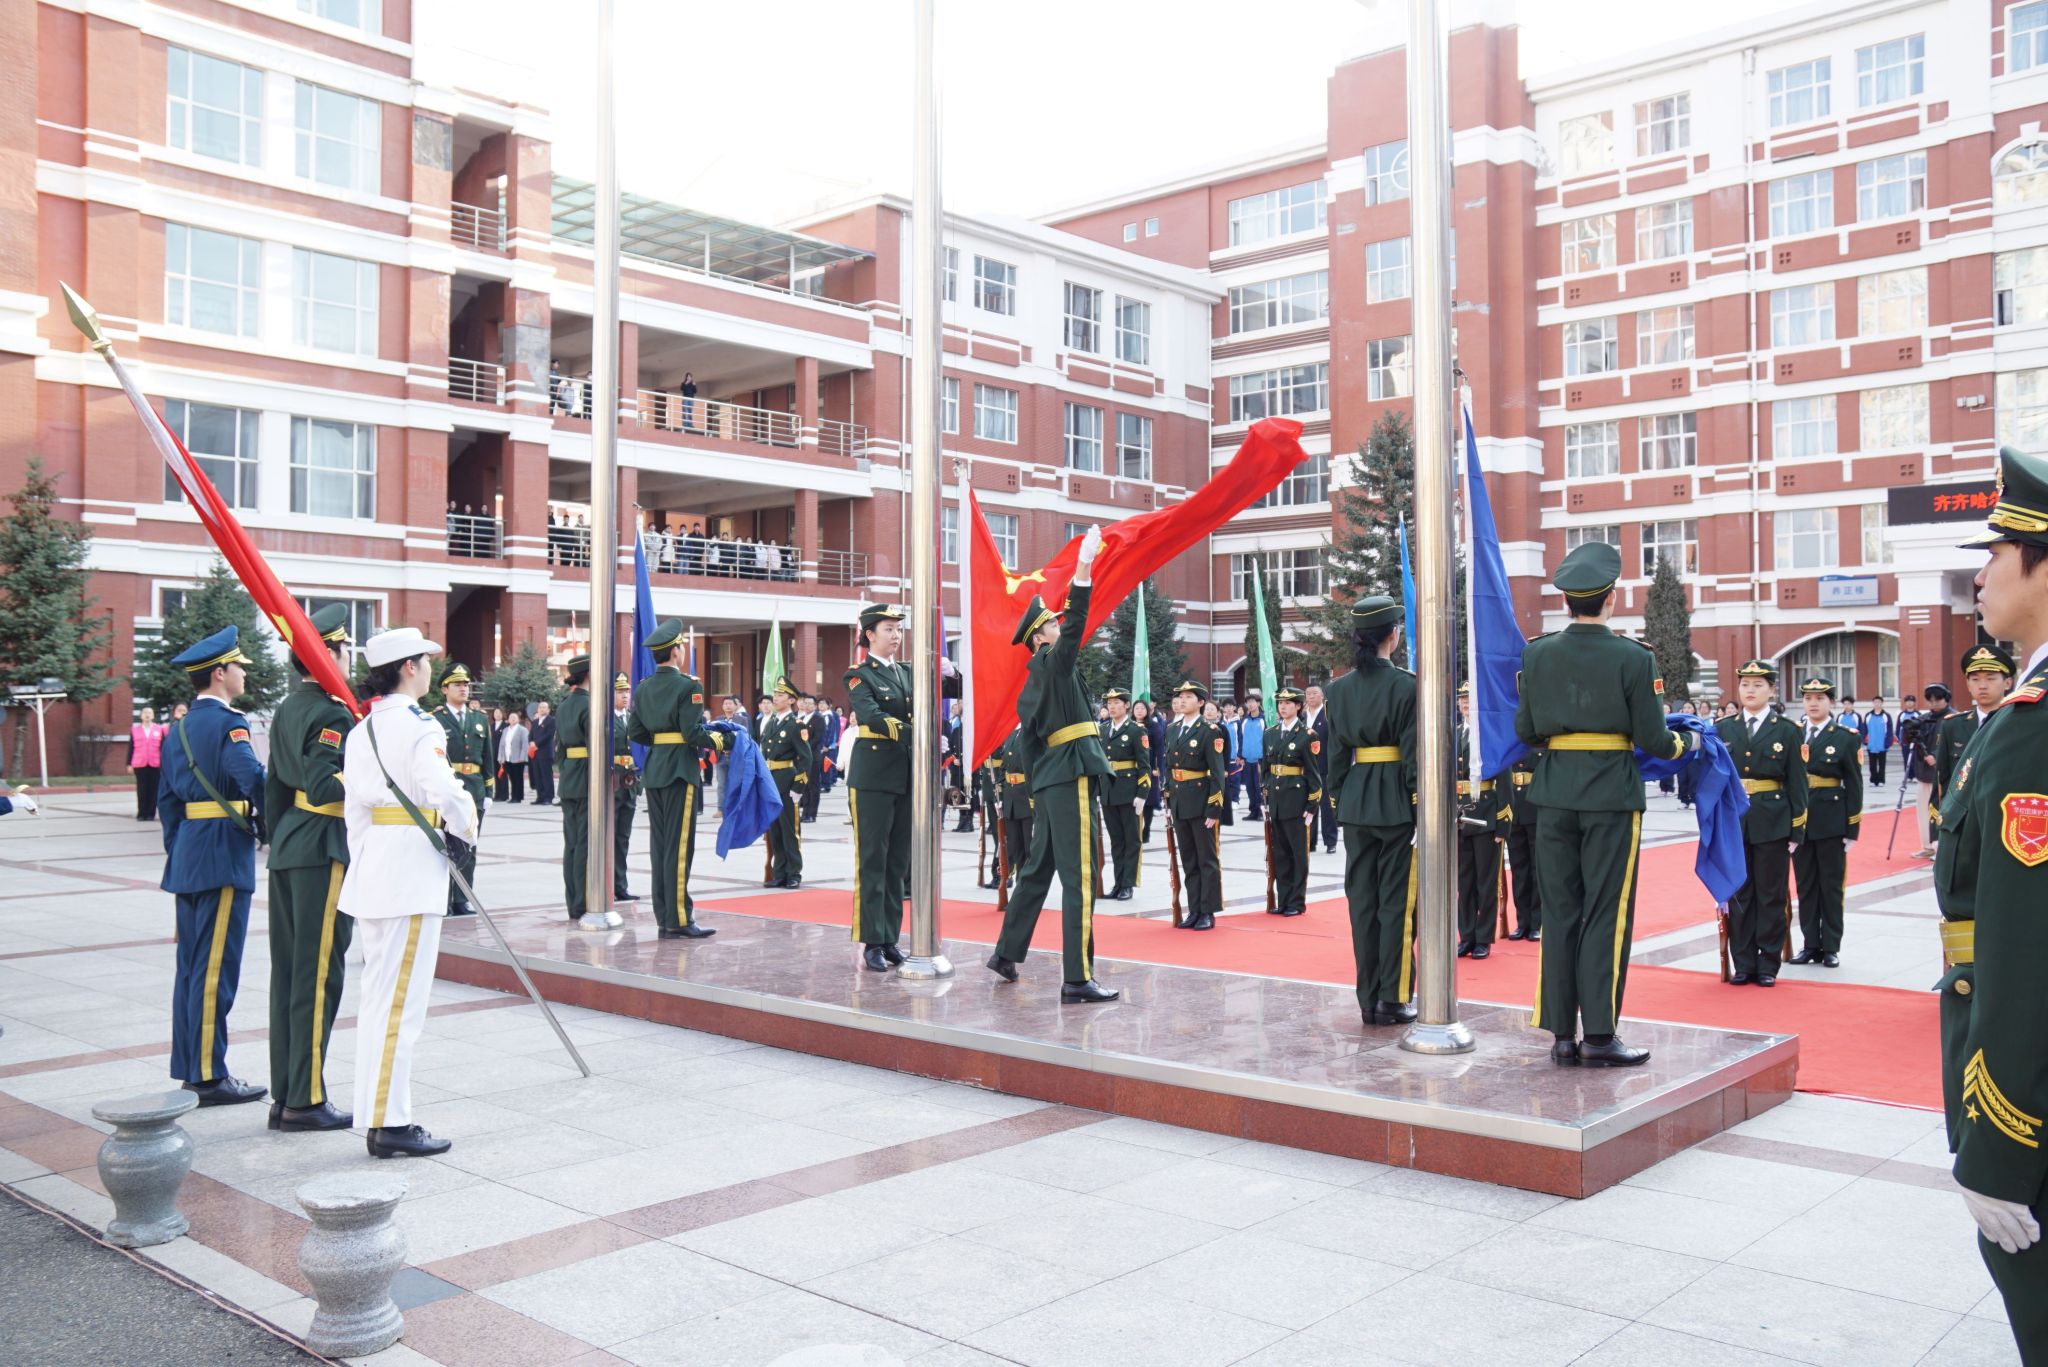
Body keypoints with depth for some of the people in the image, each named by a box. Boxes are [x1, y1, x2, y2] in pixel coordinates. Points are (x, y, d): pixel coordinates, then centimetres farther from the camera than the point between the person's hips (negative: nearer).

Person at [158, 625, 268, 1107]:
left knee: (192, 966, 14)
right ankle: (210, 1076, 2)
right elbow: (254, 781, -25)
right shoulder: (227, 723, -13)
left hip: (188, 859, 9)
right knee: (216, 968, -4)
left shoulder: (179, 728, 15)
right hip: (224, 856, -9)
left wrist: (176, 852, 22)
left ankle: (189, 1068, 22)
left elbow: (167, 800, 18)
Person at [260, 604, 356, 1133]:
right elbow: (323, 787, -25)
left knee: (289, 971, 12)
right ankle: (306, 1100, 1)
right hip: (324, 851, -9)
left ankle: (285, 1094, 19)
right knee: (318, 975, -4)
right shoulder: (332, 713, -14)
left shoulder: (287, 709, 14)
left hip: (287, 849, 9)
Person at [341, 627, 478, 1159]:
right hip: (412, 871, -9)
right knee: (401, 1002, -4)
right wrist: (466, 833, -4)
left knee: (377, 997, 14)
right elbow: (446, 793, -23)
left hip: (371, 872, 9)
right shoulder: (419, 727, -13)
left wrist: (363, 862, 19)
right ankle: (389, 1123, 0)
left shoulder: (361, 730, 13)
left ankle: (376, 1114, 21)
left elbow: (354, 804, 14)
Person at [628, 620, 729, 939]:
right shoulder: (687, 686, -12)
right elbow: (693, 732, -17)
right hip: (681, 772, -7)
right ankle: (679, 920, -4)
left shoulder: (643, 688, 9)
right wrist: (719, 741, -2)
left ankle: (664, 918, 14)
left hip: (654, 771, 7)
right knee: (679, 847, -5)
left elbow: (634, 731, 9)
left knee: (660, 846, 10)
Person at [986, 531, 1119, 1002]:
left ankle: (1006, 953, 29)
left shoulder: (1032, 685, 18)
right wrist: (1083, 568, -28)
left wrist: (1038, 788, 21)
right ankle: (1077, 980, -11)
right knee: (1080, 876, -10)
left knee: (1039, 868, 19)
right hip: (1071, 776, -10)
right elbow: (1076, 625, -23)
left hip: (1050, 780, 10)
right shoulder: (1052, 663, -8)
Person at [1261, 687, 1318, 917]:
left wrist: (1312, 806, -9)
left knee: (1298, 852, 2)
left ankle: (1297, 902, 9)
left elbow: (1313, 772, -6)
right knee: (1280, 852, 9)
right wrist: (1265, 801, 10)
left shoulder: (1307, 735, -5)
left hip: (1296, 798, -5)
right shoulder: (1270, 734, 10)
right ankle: (1283, 900, 16)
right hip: (1275, 799, 5)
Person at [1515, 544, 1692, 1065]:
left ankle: (1562, 1034, 12)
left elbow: (1525, 730, 5)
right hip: (1612, 794, -4)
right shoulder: (1634, 657, -10)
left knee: (1559, 911, 8)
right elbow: (1652, 739, -7)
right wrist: (1688, 742, 14)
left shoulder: (1537, 654, 0)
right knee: (1605, 914, 2)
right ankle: (1598, 1036, 4)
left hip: (1554, 793, 4)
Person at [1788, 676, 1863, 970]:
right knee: (1805, 885, 8)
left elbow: (1854, 786, -3)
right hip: (1799, 819, 3)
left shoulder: (1847, 737, -2)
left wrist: (1852, 829, -6)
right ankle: (1810, 944, 17)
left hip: (1831, 821, -3)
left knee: (1832, 885, 5)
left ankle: (1830, 947, 13)